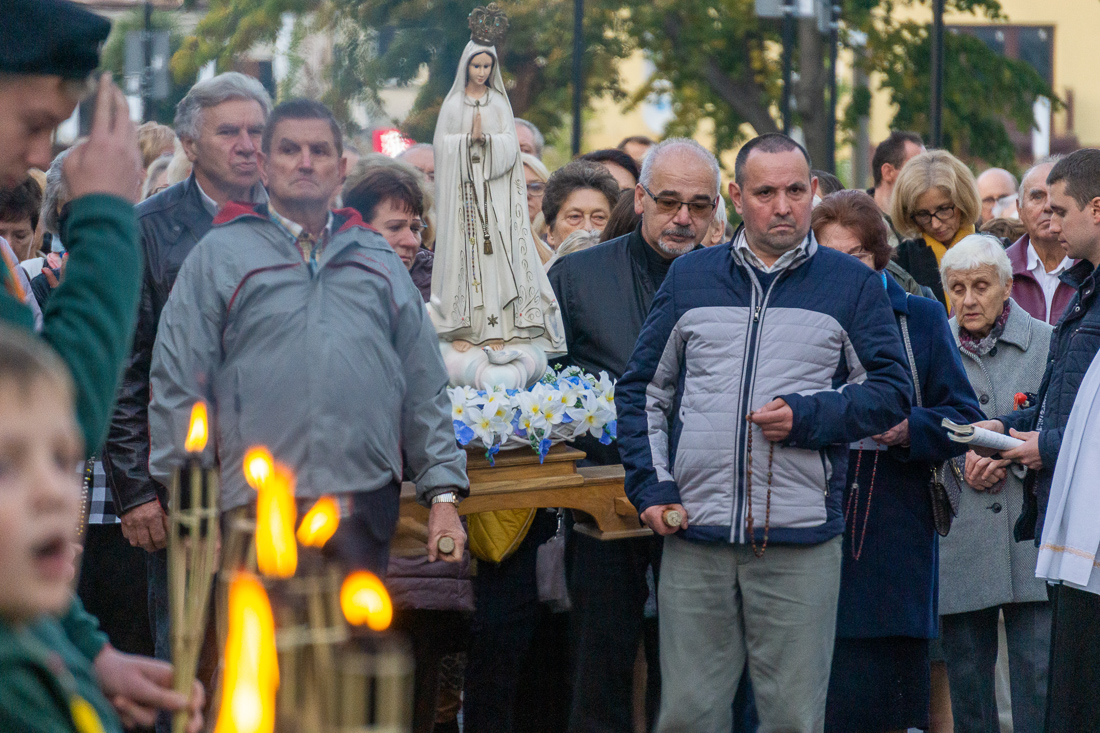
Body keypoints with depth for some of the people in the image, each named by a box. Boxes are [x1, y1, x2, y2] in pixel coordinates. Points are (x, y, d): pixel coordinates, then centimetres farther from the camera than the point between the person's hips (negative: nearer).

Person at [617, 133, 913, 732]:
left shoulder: (851, 285, 7)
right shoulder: (690, 278, 13)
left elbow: (891, 390, 4)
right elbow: (643, 390, 17)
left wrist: (808, 415, -11)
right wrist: (650, 486, 5)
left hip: (800, 543, -2)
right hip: (694, 536, 2)